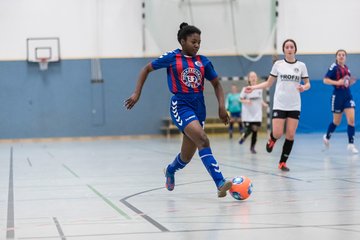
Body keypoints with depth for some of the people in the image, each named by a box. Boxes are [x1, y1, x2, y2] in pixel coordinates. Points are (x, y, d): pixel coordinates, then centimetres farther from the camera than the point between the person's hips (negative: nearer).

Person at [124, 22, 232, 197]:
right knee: (203, 140, -28)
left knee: (187, 156, 12)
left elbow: (216, 84, 14)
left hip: (199, 107, 5)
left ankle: (170, 170, 47)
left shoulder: (203, 61, 6)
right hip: (180, 105, -5)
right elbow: (147, 69, 6)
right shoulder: (172, 58, -3)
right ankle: (220, 183, -33)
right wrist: (137, 93, 0)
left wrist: (221, 106, 0)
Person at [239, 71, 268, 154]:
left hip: (257, 114, 3)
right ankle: (244, 136, 30)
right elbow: (241, 99, 1)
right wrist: (246, 101, -19)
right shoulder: (245, 89, -7)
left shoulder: (259, 88, 4)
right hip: (248, 114, -3)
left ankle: (252, 147, 14)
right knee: (249, 130, -7)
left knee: (255, 130, -1)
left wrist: (264, 104, -2)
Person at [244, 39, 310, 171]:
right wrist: (253, 87, -2)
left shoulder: (301, 65, 4)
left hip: (294, 106, 1)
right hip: (279, 104, -1)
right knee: (277, 134, -11)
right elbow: (269, 83, 9)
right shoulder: (278, 64, 3)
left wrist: (304, 87, -13)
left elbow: (307, 84, 10)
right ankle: (272, 139, 27)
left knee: (290, 135, -4)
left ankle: (282, 162, 9)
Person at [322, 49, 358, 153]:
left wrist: (350, 81, 0)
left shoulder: (346, 68, 8)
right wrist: (337, 82, -23)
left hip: (348, 96, 5)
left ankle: (351, 144, -4)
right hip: (338, 96, -5)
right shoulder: (334, 67, -9)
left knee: (351, 119, -8)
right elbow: (325, 80, -13)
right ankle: (327, 137, 36)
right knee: (336, 122, 9)